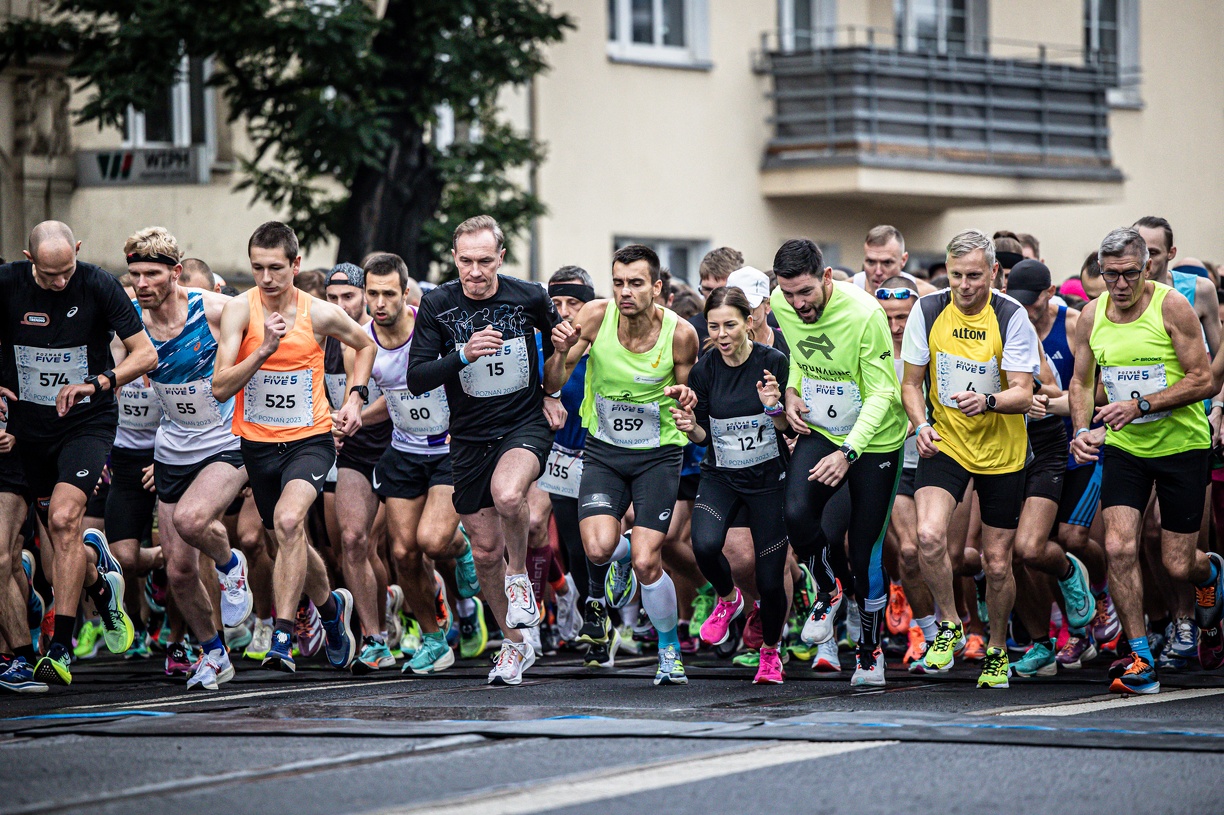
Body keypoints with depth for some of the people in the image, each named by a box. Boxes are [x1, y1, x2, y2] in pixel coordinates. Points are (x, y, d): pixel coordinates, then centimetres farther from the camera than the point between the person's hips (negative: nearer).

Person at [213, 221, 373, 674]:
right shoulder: (240, 310, -10)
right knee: (292, 541, 16)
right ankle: (331, 607, 47)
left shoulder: (321, 314, -8)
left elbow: (365, 344, 15)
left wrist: (355, 397, 3)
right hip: (257, 443, 3)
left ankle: (282, 638, -27)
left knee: (288, 520, -28)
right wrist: (264, 349, -28)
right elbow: (220, 388, -16)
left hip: (309, 439, -3)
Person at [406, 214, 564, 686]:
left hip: (526, 425, -2)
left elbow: (556, 338, 16)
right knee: (485, 551, 7)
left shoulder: (530, 298, -7)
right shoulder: (437, 305, -7)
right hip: (469, 438, 2)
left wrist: (551, 394, 13)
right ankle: (514, 644, 27)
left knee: (507, 493, -34)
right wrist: (464, 354, -26)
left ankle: (519, 576, -5)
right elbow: (416, 380, -12)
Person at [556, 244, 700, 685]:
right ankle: (612, 571, 18)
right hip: (603, 450, 1)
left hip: (658, 454, -1)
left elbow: (691, 396, 3)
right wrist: (562, 351, -27)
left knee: (645, 562, -11)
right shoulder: (596, 315, -12)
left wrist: (685, 399, -21)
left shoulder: (680, 334, -14)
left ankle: (670, 649, 14)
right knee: (598, 547, -21)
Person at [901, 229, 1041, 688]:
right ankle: (949, 626, -2)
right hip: (944, 444, 1)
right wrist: (921, 425, -14)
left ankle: (997, 652, 28)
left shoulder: (1011, 317, -12)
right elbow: (912, 383, 4)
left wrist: (988, 401, -36)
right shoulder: (928, 311, -6)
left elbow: (1023, 394, -16)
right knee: (929, 534, -24)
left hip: (1002, 451, -1)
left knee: (996, 562, 5)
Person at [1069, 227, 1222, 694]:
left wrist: (1141, 405, -23)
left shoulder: (1171, 306, -15)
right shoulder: (1091, 315, -1)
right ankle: (1140, 661, -5)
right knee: (1118, 547, -15)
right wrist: (1083, 430, -8)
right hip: (1124, 446, 3)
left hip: (1181, 442, -3)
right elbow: (1082, 381, 11)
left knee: (1178, 565, 0)